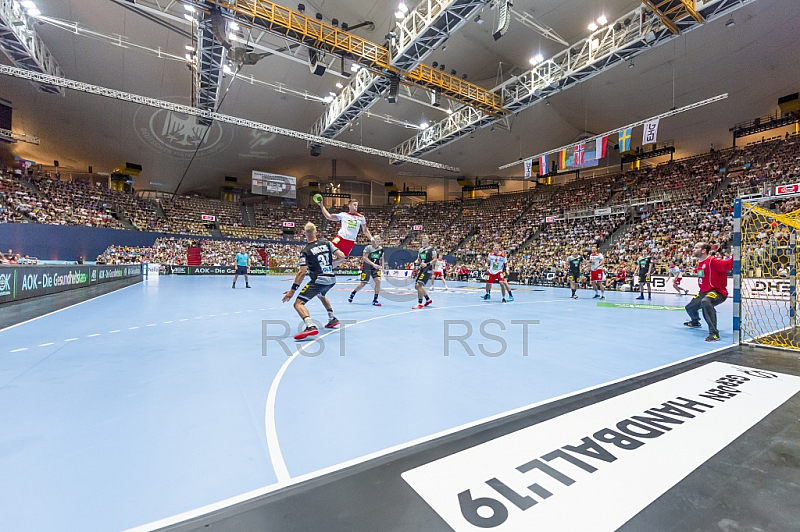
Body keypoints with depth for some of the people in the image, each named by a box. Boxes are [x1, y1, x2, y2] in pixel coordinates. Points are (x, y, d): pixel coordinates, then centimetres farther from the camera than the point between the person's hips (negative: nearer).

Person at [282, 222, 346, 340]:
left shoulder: (305, 251, -4)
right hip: (331, 279, 7)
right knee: (320, 295, 38)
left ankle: (311, 326, -32)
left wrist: (292, 290, -10)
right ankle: (332, 318, 36)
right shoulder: (326, 243, 7)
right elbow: (342, 257, 2)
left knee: (298, 303, -8)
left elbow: (302, 272, -12)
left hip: (318, 280, -6)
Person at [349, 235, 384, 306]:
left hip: (376, 268, 4)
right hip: (366, 268, -4)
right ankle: (353, 293, 29)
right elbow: (364, 258, -18)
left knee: (378, 280, -16)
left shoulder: (381, 249, 5)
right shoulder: (368, 248, -12)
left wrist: (382, 267, 3)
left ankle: (375, 300, -6)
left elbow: (382, 258, 17)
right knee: (363, 284, -2)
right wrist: (373, 264, -28)